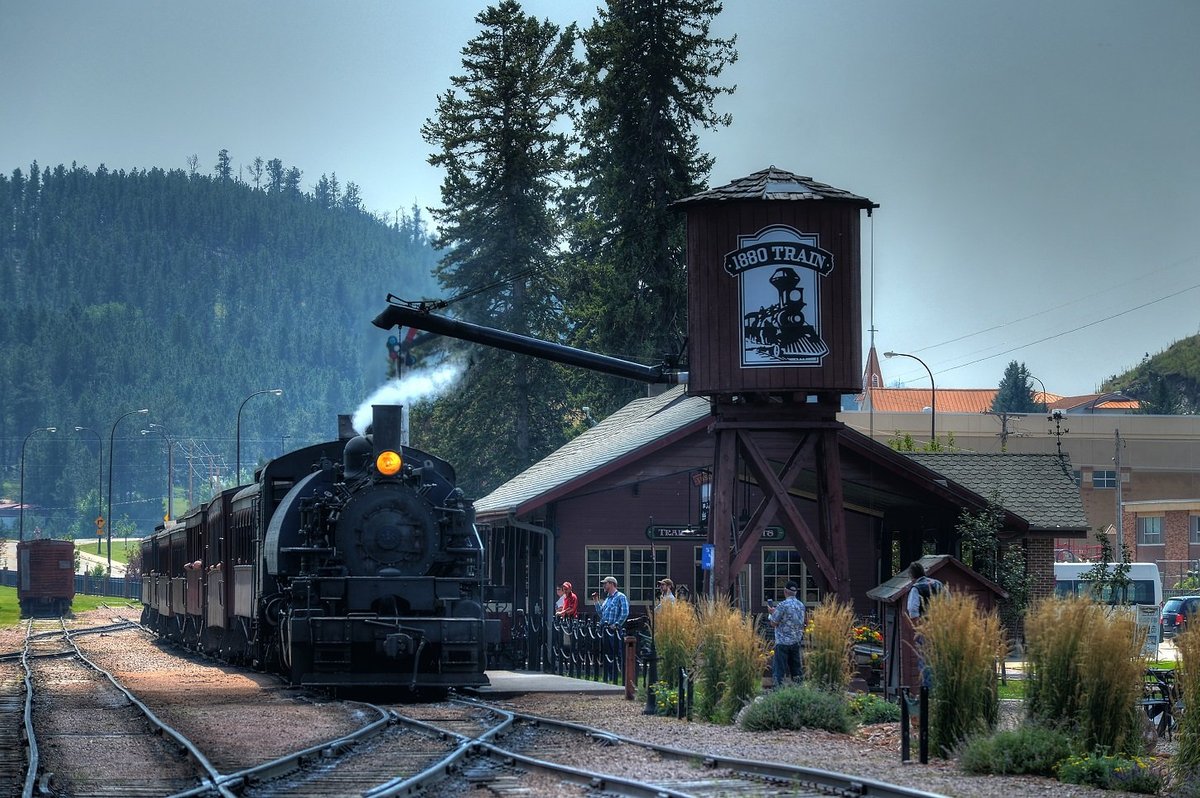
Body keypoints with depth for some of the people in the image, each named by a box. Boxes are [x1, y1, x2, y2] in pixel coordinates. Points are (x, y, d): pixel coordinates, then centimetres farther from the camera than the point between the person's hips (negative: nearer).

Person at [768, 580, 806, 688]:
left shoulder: (782, 605, -16)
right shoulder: (801, 605, 5)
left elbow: (773, 623, -13)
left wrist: (773, 612, 7)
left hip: (783, 642, -6)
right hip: (796, 641, 6)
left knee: (780, 670, -1)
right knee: (796, 668, 11)